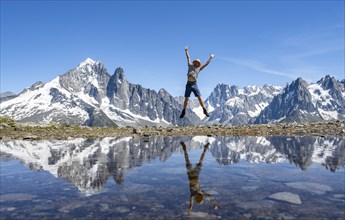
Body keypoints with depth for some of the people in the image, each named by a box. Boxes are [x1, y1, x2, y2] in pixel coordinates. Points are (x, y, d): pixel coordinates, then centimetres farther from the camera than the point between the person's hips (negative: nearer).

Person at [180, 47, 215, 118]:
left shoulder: (199, 68, 12)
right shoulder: (190, 65, 13)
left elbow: (206, 64, 18)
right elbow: (188, 58, 21)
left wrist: (210, 58, 22)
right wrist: (186, 51, 27)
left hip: (194, 84, 0)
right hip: (188, 84, 0)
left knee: (199, 97, -4)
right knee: (186, 98, 2)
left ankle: (204, 110, 2)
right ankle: (183, 111, 11)